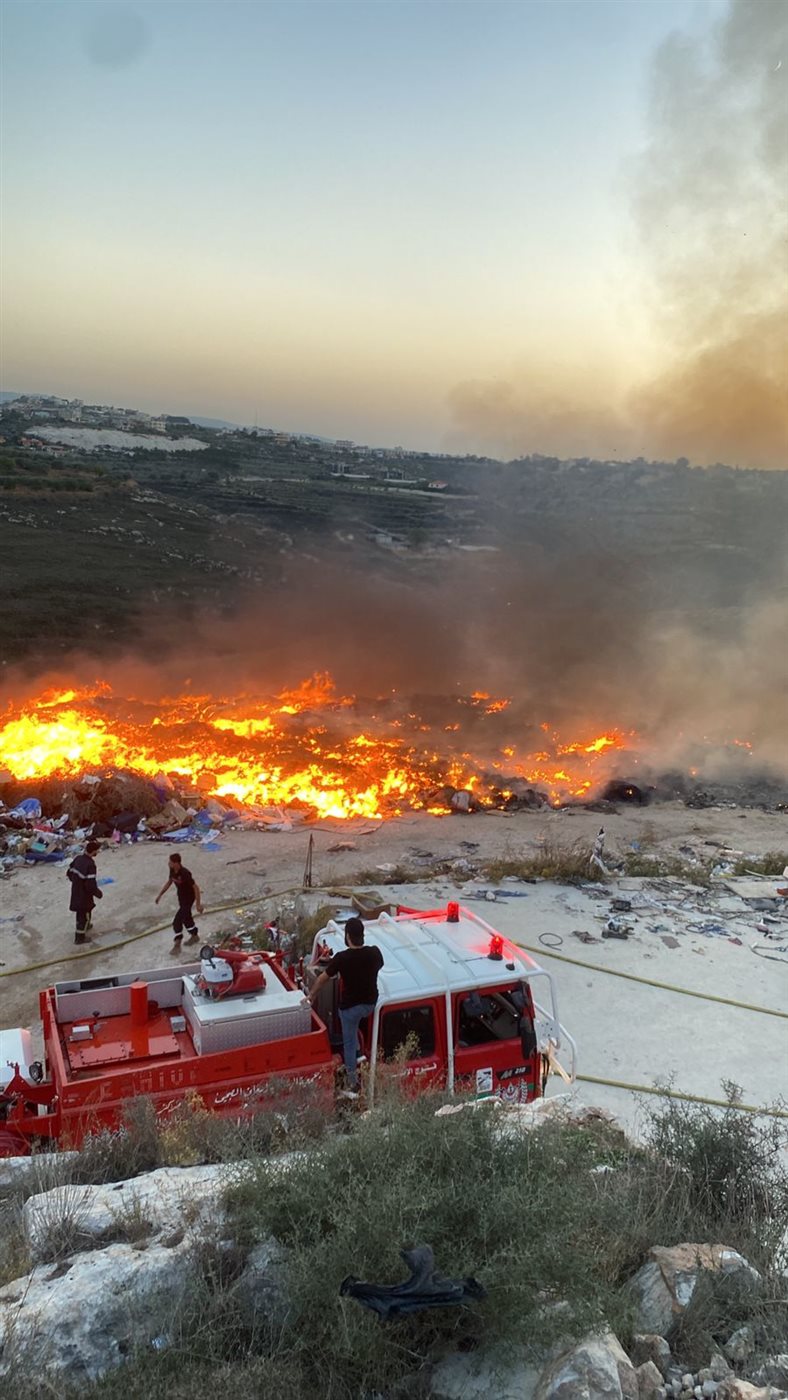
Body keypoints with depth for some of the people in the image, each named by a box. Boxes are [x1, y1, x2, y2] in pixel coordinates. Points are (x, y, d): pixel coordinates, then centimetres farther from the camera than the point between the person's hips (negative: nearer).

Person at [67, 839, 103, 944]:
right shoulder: (90, 865, -32)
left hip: (76, 891, 8)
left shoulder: (77, 858, -7)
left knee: (81, 911, 29)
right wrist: (98, 893, -13)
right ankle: (80, 937, 22)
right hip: (84, 893, -8)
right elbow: (90, 884, -30)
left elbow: (69, 872, 7)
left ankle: (84, 926, 52)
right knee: (85, 914, 10)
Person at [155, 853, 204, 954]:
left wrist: (198, 904, -25)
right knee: (186, 917, 24)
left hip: (189, 898, -8)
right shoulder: (172, 870, -8)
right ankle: (194, 935, 45)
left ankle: (177, 945, 4)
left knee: (177, 922, -9)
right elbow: (169, 882, 11)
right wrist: (160, 894, 12)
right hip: (181, 896, 8)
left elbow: (196, 887, -27)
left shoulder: (185, 874, -32)